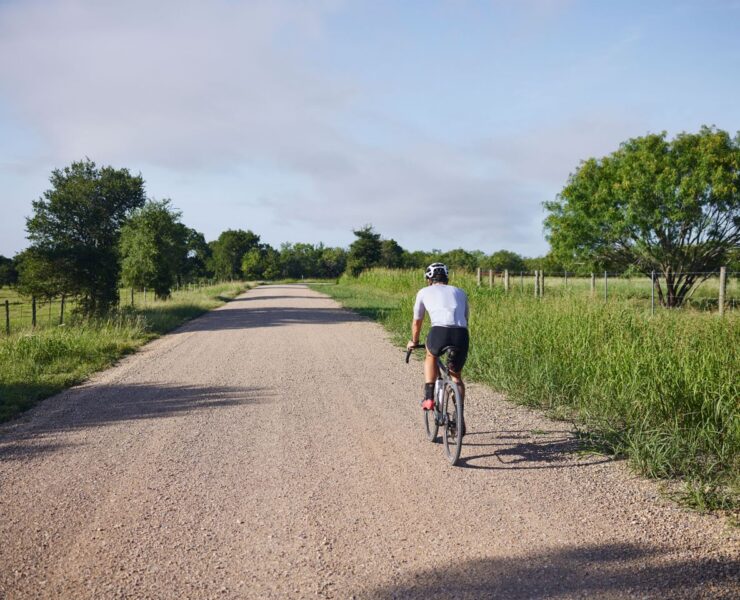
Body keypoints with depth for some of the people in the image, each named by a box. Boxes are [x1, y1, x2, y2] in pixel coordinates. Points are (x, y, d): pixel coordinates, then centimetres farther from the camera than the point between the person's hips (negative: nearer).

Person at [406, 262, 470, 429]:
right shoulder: (459, 292, 30)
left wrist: (414, 342, 52)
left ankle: (429, 397, 20)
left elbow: (416, 322, 35)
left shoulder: (424, 292, 24)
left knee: (431, 356, 33)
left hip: (439, 332, -2)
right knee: (456, 376, 25)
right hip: (461, 335, 2)